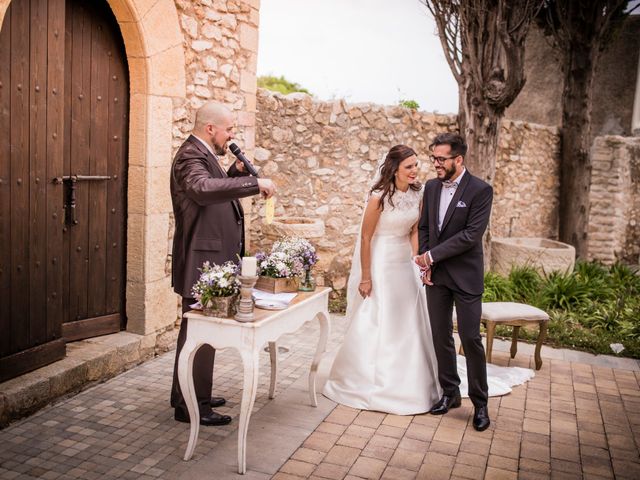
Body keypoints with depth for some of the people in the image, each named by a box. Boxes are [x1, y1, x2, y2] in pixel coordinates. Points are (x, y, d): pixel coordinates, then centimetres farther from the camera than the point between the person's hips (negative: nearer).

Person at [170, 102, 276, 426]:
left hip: (211, 260, 11)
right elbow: (203, 188, -37)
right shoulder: (191, 155, -16)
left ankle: (192, 395, 33)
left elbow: (217, 191, 25)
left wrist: (237, 170, 9)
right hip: (201, 262, -11)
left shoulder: (203, 154, 16)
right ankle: (189, 406, 10)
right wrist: (255, 183, -34)